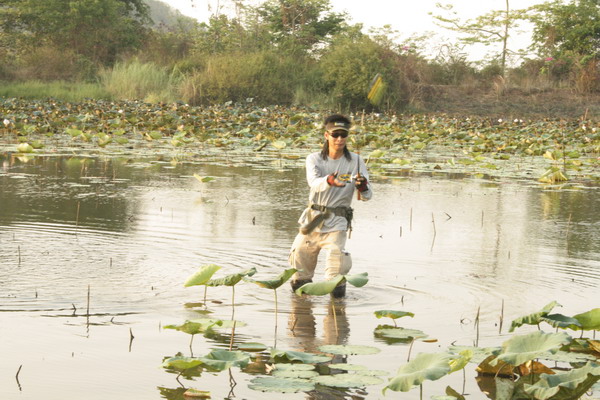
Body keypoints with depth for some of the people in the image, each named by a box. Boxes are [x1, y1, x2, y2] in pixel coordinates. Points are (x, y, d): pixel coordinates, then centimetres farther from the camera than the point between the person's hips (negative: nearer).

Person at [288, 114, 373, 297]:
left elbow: (366, 196, -7)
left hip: (337, 222, -2)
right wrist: (329, 181, -45)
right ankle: (302, 282, 39)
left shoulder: (355, 161, -2)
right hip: (312, 219, 2)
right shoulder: (314, 159, -1)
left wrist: (362, 186, -31)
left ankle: (337, 286, 9)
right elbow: (314, 182, -22)